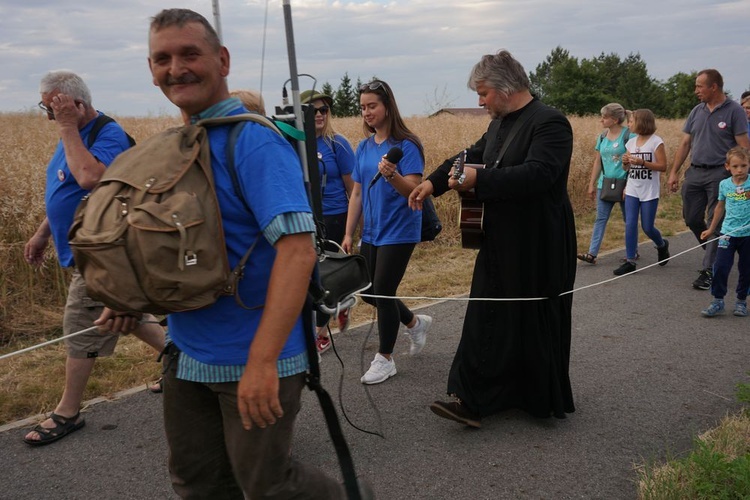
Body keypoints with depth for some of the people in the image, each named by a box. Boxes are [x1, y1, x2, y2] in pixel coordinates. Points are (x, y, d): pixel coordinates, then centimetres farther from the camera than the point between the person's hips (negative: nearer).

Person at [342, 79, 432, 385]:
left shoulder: (406, 145, -11)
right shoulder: (364, 147, 8)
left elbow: (414, 191, -18)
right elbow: (357, 193, 10)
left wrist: (392, 175, -37)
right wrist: (349, 234, 7)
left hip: (398, 231, -7)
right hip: (371, 232, 7)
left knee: (382, 293, -3)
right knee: (369, 293, 11)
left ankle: (384, 359, 16)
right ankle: (416, 323, 35)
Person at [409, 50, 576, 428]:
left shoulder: (550, 123, -17)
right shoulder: (500, 123, 11)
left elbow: (537, 173, -30)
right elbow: (473, 155, 23)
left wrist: (478, 180, -28)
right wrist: (434, 182, 12)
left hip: (537, 248, -8)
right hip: (500, 242, 9)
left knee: (535, 323, 6)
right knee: (485, 320, 8)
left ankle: (546, 402, 26)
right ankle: (473, 401, 15)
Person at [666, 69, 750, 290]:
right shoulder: (697, 112, 11)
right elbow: (685, 143, 13)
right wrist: (674, 172, 8)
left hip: (720, 174, -6)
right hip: (695, 172, 6)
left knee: (715, 222, -2)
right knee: (691, 218, 10)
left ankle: (709, 270, 3)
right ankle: (716, 253, 33)